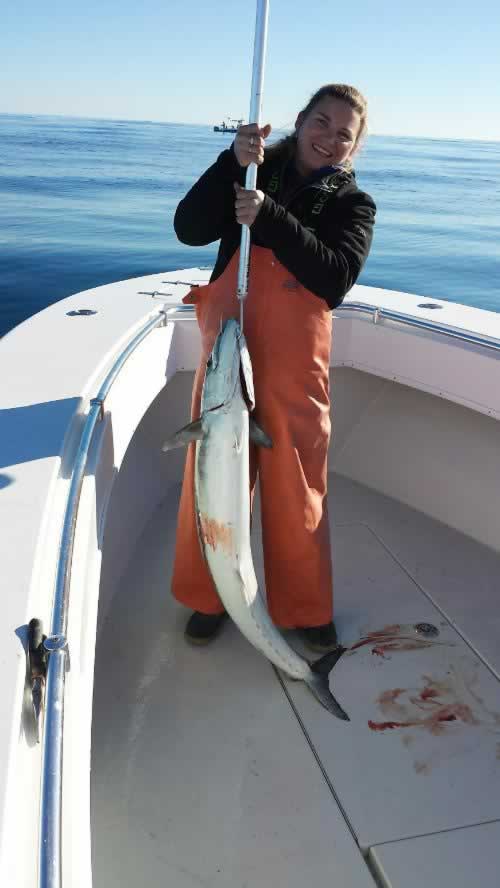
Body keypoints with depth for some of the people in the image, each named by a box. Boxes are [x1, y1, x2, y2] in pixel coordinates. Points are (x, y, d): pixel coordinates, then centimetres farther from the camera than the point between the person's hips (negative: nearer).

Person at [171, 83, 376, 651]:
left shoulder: (353, 204, 7)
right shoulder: (255, 174, 9)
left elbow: (335, 278, -12)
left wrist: (269, 217, -20)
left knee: (296, 485, 4)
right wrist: (233, 163, -15)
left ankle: (304, 609, 24)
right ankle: (209, 598, 26)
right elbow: (189, 228, -4)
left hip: (295, 359, -1)